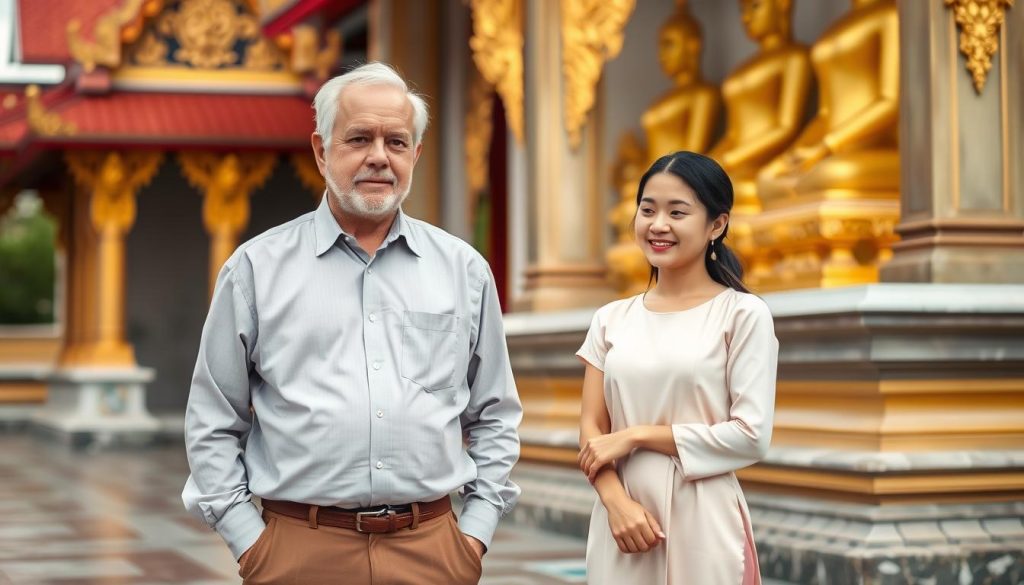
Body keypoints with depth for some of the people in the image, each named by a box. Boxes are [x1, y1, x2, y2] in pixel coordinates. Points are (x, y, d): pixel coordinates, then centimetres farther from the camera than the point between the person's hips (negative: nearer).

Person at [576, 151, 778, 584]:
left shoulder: (743, 314, -4)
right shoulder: (611, 320, 8)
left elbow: (752, 435, -11)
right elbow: (592, 431, 5)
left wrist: (637, 435, -10)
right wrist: (617, 502, -13)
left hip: (702, 520, -3)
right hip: (623, 517, 3)